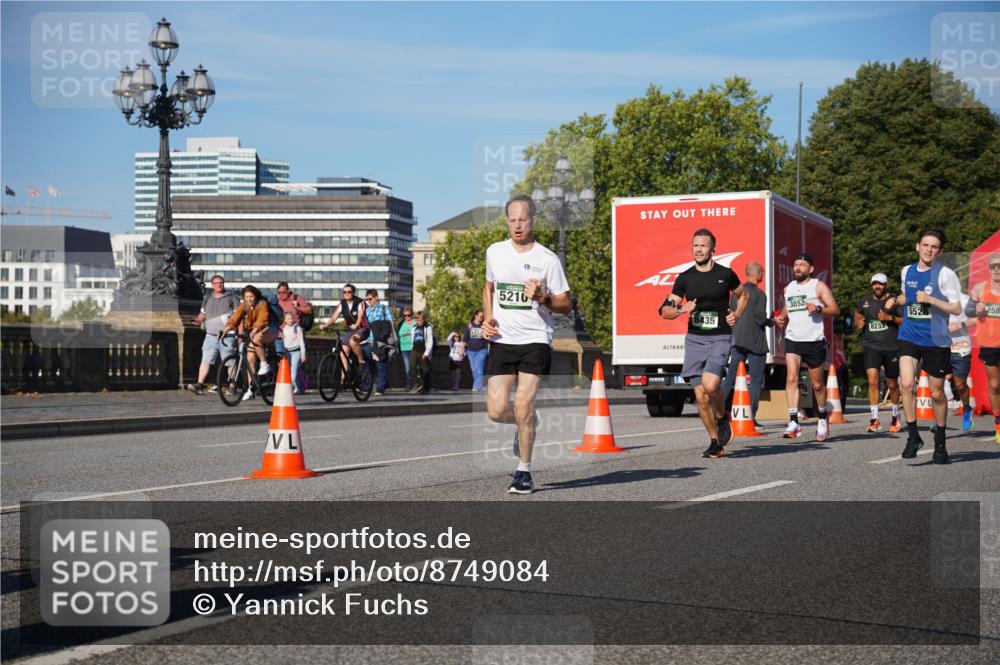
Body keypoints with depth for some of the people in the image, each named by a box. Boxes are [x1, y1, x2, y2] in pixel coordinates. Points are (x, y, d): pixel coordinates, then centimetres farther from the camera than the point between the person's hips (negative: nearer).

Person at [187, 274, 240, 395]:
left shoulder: (232, 297, 4)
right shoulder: (207, 298, 17)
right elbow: (203, 313, 25)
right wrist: (199, 319, 2)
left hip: (227, 337, -3)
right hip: (211, 336, 4)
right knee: (205, 361, -5)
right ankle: (199, 385, -9)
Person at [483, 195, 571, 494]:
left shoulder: (547, 259, -4)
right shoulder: (495, 252, 8)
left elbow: (566, 305, 1)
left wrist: (542, 298, -19)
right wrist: (487, 318, 9)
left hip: (535, 340, -3)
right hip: (501, 340, 4)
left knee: (523, 406, -12)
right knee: (497, 411, -3)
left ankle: (524, 472, 6)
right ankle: (527, 423, 33)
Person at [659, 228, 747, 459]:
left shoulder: (726, 274, 2)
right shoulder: (685, 278, 5)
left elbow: (743, 294, 21)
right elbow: (665, 311, 7)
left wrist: (737, 314, 4)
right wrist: (681, 310, -14)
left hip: (720, 339, -3)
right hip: (694, 339, 3)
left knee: (710, 385, -25)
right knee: (701, 397, 0)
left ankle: (723, 418, 6)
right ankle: (716, 443, 15)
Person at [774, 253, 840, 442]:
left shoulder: (818, 286, 1)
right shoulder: (788, 288, 16)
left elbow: (835, 310, -5)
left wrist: (818, 308, -23)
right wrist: (781, 319, 10)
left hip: (814, 341, -3)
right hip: (792, 340, 3)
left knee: (817, 384, 7)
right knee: (791, 378, -16)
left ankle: (822, 419, 28)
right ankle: (793, 422, -21)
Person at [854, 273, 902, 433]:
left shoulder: (894, 300, 0)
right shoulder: (865, 300, 10)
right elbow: (857, 317, 21)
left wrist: (890, 318, -16)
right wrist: (858, 324, -1)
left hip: (891, 347, -1)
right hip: (871, 346, 1)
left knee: (892, 384, 10)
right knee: (872, 380, -16)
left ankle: (895, 415, 33)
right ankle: (875, 419, -10)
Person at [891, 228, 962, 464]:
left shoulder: (945, 274, -8)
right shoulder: (907, 271, 7)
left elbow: (956, 308, -10)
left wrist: (930, 299, -21)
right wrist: (895, 300, 7)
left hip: (936, 340, -3)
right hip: (909, 336, 3)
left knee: (936, 393, 8)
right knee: (906, 383, -19)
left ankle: (940, 442, 26)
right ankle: (913, 435, -6)